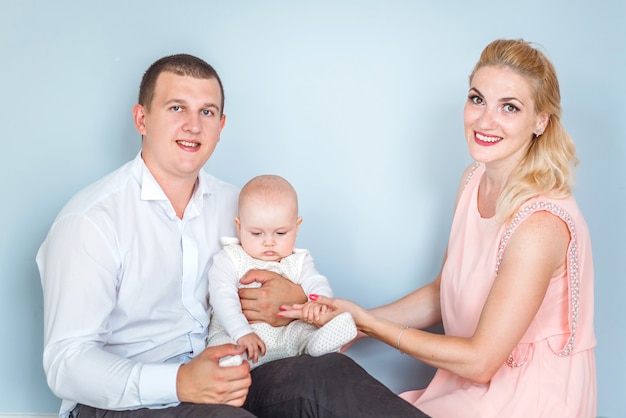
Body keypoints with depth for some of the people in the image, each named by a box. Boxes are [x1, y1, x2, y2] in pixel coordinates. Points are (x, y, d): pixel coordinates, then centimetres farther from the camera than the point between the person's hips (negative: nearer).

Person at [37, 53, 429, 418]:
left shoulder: (235, 204, 9)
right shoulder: (91, 220, -10)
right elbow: (66, 363, -16)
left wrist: (297, 301, -10)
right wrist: (180, 382, -30)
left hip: (223, 381, 5)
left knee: (330, 372, -22)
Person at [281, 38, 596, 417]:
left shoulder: (540, 222, -26)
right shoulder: (474, 180, 0)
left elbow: (480, 360, -20)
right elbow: (441, 294, 8)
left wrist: (369, 324, -14)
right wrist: (354, 317, -4)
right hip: (478, 383, 7)